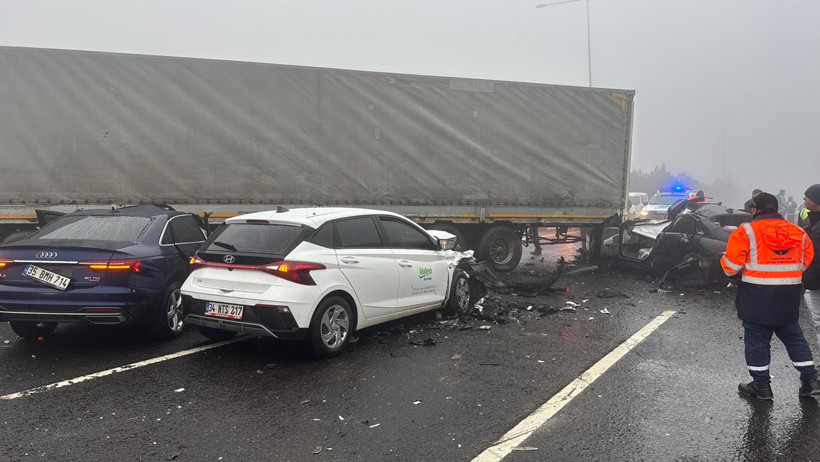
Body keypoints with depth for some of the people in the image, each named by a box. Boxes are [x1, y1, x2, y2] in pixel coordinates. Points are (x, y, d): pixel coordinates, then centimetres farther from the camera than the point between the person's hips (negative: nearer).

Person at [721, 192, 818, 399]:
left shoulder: (746, 231, -12)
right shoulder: (799, 233, 5)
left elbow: (731, 265, -11)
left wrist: (733, 273, 11)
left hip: (757, 297, -5)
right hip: (789, 297, 5)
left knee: (757, 339, 6)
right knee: (793, 337, 19)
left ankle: (761, 384, 13)